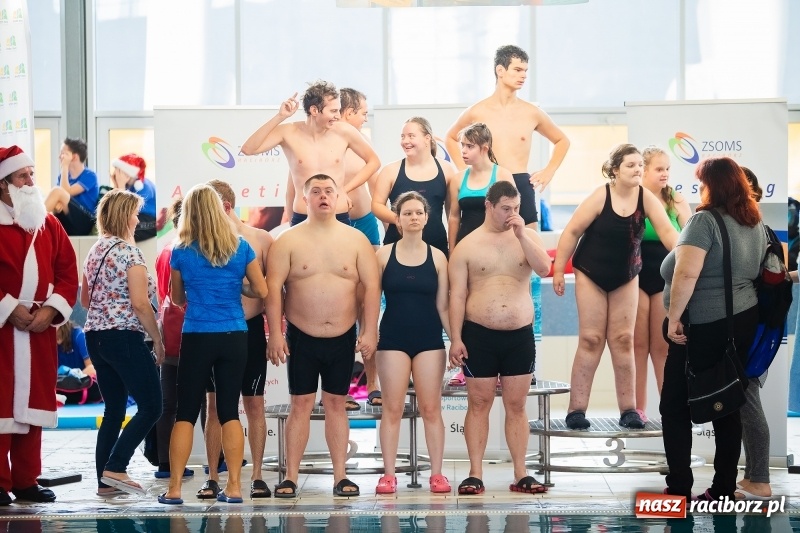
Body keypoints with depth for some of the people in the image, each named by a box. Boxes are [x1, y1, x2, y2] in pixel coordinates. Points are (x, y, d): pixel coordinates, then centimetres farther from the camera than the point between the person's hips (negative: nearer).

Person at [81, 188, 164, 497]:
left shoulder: (95, 251, 13)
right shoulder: (129, 252, -11)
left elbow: (85, 300, 21)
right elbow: (140, 303, -17)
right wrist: (158, 340, -9)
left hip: (96, 338, 8)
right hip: (125, 338, -8)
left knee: (114, 410, 11)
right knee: (150, 407, -3)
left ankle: (105, 482, 9)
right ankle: (115, 468, -11)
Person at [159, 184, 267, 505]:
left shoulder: (181, 252, -2)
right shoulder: (240, 247, -1)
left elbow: (177, 299, 10)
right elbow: (261, 291, 3)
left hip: (197, 338, -1)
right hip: (234, 337, 1)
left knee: (186, 413, 4)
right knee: (229, 411, 7)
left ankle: (174, 488, 1)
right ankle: (234, 486, 6)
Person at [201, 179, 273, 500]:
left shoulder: (260, 240, -1)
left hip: (250, 329, -1)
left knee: (254, 404, 5)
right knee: (215, 405, 5)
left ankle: (257, 476, 11)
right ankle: (213, 478, 10)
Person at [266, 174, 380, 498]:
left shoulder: (356, 240, 3)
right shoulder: (288, 241, -1)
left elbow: (371, 286, 1)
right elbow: (273, 287, -5)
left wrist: (370, 331, -7)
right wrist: (275, 334, -12)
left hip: (343, 338, 1)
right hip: (302, 338, -1)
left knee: (336, 404, 8)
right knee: (300, 405, 0)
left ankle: (340, 477, 11)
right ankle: (291, 478, 3)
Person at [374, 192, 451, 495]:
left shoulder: (437, 257, 5)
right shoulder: (384, 255, 2)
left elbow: (442, 305, 6)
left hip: (429, 339, 1)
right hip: (393, 338, -1)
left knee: (431, 408, 1)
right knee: (392, 408, -1)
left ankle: (436, 473, 6)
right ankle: (388, 474, 2)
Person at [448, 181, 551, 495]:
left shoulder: (528, 237, 6)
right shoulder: (467, 246, 0)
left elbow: (544, 268, -12)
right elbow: (457, 296, -2)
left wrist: (521, 234, -16)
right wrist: (455, 338, -8)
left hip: (521, 335, 2)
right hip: (479, 335, -1)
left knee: (516, 405, 5)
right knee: (479, 404, 2)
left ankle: (521, 475, 9)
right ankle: (475, 474, 6)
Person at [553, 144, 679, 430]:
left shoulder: (646, 198, -12)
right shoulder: (600, 196, -20)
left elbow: (666, 230, -21)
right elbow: (572, 232, -14)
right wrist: (558, 269, -13)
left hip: (625, 278, 3)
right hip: (590, 275, -3)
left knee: (623, 340, 2)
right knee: (591, 339, -5)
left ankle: (628, 409, 5)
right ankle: (576, 409, -2)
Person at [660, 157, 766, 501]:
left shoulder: (705, 220, -16)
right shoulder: (755, 224, 9)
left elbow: (686, 273, -26)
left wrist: (674, 318, -18)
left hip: (704, 328, -8)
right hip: (744, 321, 8)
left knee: (675, 407, 3)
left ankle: (679, 489, 2)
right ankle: (724, 490, 12)